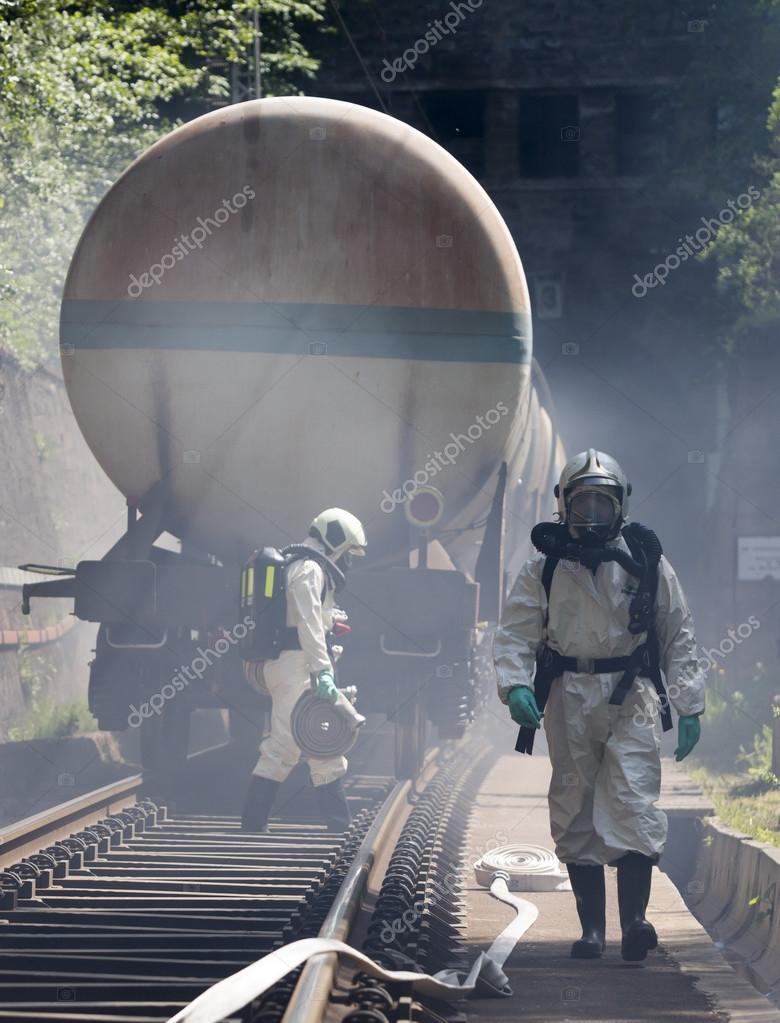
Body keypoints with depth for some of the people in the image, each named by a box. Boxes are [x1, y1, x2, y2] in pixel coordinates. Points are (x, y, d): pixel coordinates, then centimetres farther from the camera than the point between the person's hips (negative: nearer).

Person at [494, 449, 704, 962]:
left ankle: (634, 919, -20)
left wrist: (689, 706, 5)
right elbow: (515, 635, 1)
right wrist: (515, 685, -18)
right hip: (568, 702, 1)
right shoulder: (543, 569, 4)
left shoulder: (648, 563, 5)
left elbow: (679, 637, 10)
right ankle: (592, 927, 10)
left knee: (633, 804, -15)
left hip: (632, 699, -1)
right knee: (575, 815, 3)